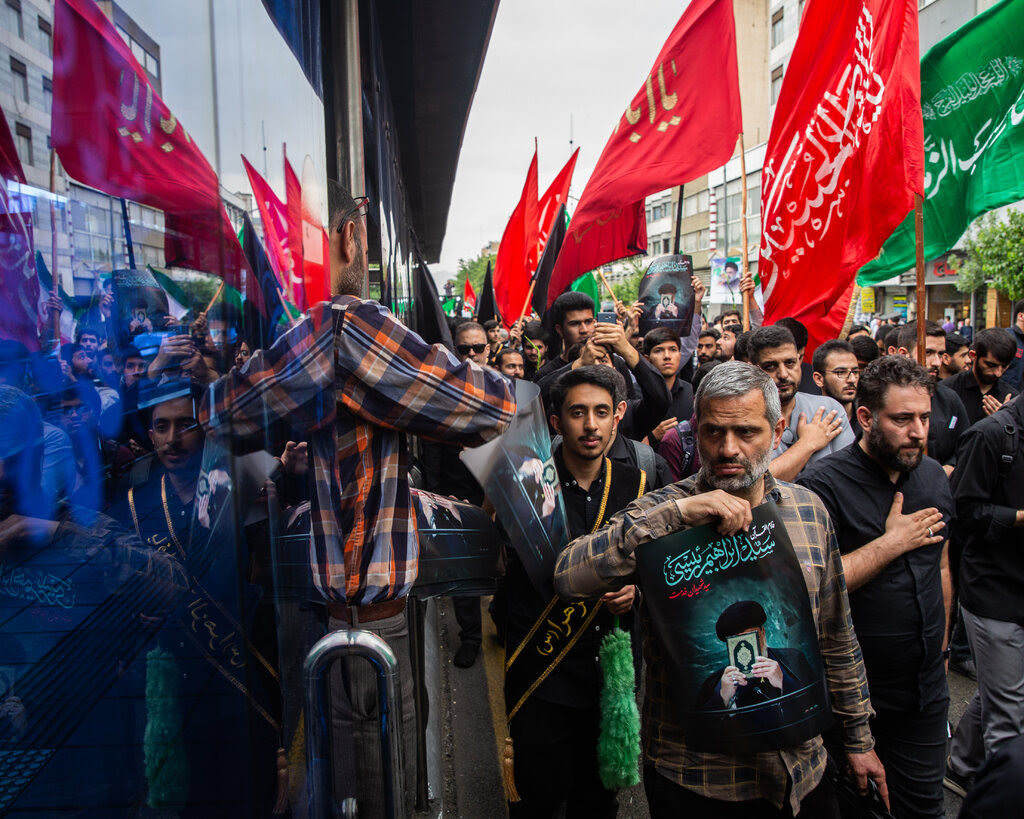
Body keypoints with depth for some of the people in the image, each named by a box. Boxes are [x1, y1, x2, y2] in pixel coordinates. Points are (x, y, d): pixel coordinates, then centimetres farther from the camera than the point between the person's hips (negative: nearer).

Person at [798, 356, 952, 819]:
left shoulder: (933, 476, 4)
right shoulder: (823, 485, -20)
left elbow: (940, 566, 15)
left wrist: (941, 642, 17)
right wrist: (893, 542, -21)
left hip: (927, 688, 6)